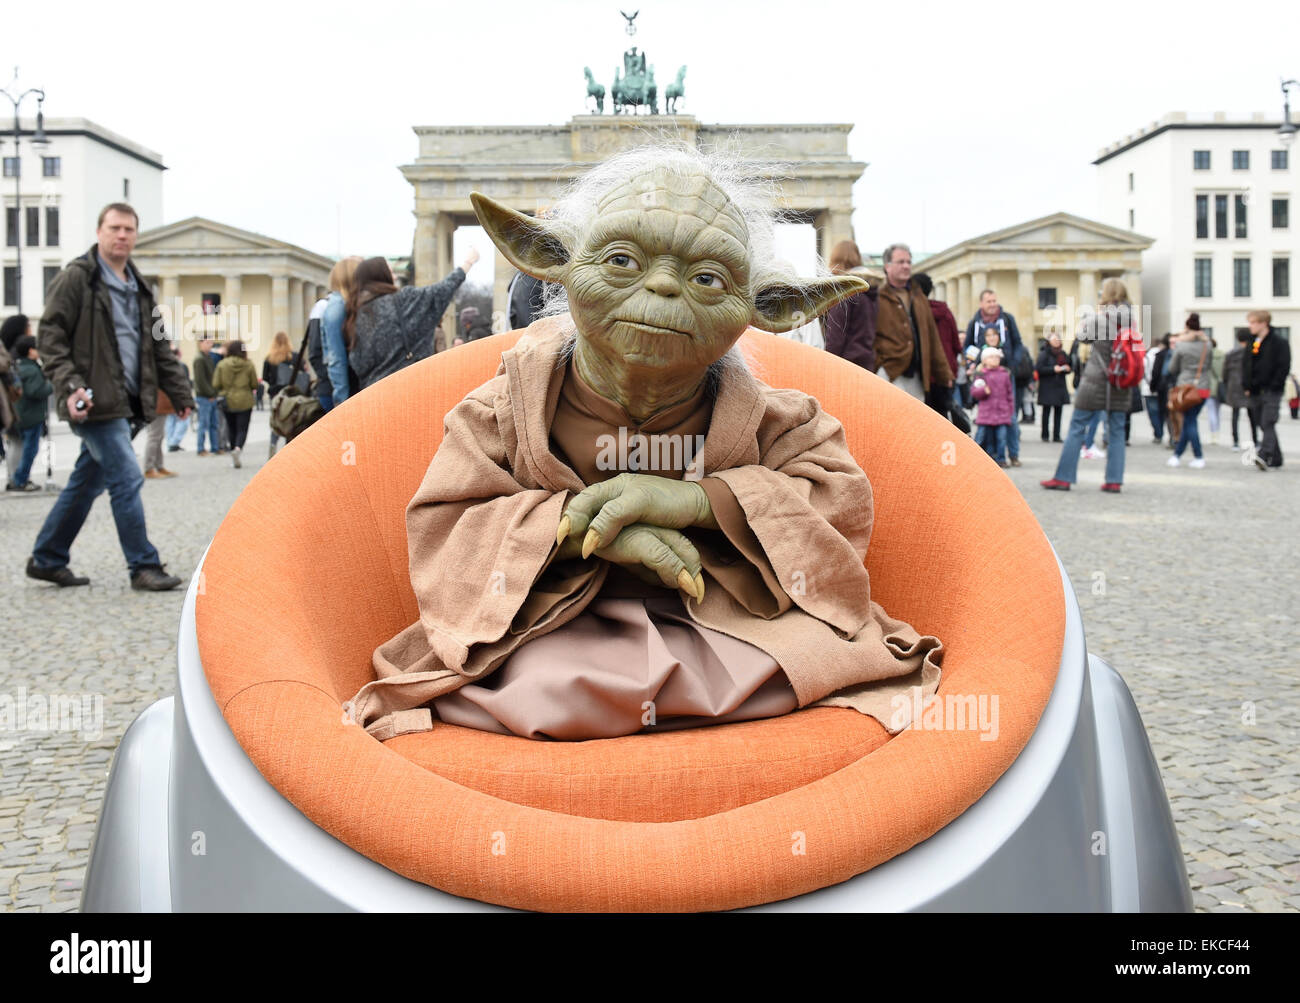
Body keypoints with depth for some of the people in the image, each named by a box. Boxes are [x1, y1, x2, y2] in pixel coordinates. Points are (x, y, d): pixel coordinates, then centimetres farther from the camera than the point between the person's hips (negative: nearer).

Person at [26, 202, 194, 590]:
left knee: (87, 482, 14)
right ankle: (143, 566, -2)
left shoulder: (138, 287, 17)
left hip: (126, 404, 8)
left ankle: (46, 559, 26)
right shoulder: (76, 278, -5)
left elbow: (159, 346, 21)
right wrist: (69, 387, -20)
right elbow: (50, 337, -9)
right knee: (127, 479, -10)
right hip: (96, 402, -8)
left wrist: (179, 393, 15)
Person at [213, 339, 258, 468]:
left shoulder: (222, 364, -5)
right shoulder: (248, 365, -8)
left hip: (227, 401, 2)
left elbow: (215, 385, -4)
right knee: (242, 429, 0)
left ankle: (234, 458, 19)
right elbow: (255, 385, -3)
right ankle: (238, 448, -27)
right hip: (244, 401, -2)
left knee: (232, 429, 14)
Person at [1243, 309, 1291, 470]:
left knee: (1268, 424, -17)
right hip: (1255, 392, 7)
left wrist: (1273, 387, -14)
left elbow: (1284, 366, -9)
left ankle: (1264, 455, -29)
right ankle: (1275, 458, 18)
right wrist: (1247, 386, 9)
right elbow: (1245, 364, 20)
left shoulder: (1279, 342, -5)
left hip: (1271, 392, -7)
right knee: (1263, 425, 9)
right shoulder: (1252, 343, 15)